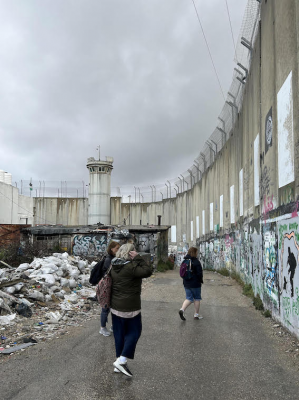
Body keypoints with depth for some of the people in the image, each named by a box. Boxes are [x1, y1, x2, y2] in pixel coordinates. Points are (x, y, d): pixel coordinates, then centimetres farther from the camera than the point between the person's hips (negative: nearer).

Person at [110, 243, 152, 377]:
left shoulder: (114, 266, 4)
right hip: (130, 307, -8)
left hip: (115, 307, 8)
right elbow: (148, 271, -24)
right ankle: (122, 360, 0)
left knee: (119, 333, 14)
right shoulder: (131, 267, -22)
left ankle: (119, 361, 21)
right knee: (133, 332, 6)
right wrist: (138, 258, -19)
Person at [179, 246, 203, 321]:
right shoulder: (196, 261, -15)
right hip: (195, 283, -6)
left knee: (189, 298, 11)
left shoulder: (184, 261, 7)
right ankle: (196, 315, 16)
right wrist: (201, 280, -1)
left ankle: (182, 309, -11)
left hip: (186, 283, 6)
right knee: (197, 298, 10)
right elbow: (199, 273, -15)